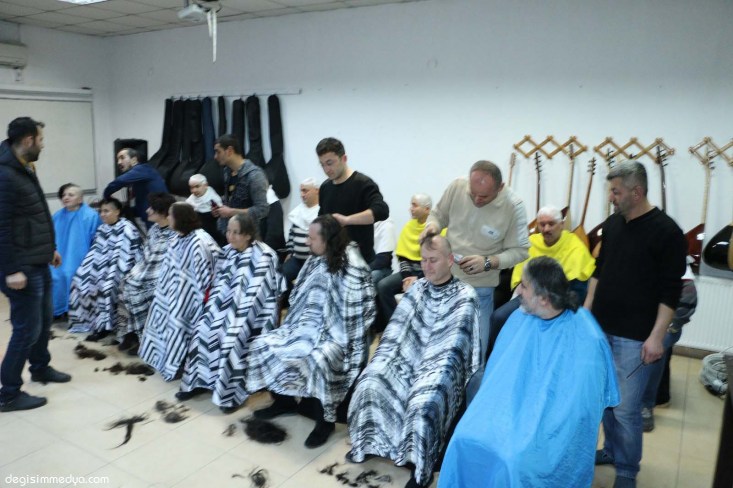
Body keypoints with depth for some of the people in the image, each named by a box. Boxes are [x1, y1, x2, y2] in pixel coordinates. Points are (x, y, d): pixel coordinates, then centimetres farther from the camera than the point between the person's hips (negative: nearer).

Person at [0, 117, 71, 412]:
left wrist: (50, 248, 24)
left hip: (39, 263, 10)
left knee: (44, 319, 20)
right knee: (27, 329, -2)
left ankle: (40, 368, 39)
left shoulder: (25, 170, 13)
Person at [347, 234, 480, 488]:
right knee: (370, 384, -19)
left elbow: (451, 348, -11)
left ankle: (420, 464, -13)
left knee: (424, 400, -33)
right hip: (408, 357, 5)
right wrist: (381, 363, -3)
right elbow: (396, 331, 8)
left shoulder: (465, 297, -4)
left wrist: (424, 369, -18)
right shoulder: (417, 288, 11)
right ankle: (370, 442, 4)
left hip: (441, 365, -4)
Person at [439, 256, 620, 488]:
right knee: (466, 439, -18)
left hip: (553, 425, -4)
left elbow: (582, 404, -13)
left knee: (515, 457, -28)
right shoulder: (520, 319, 0)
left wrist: (538, 428, -15)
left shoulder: (586, 340, -17)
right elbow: (497, 375, 8)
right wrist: (487, 415, -1)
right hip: (512, 409, 5)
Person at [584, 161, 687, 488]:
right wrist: (587, 308, 13)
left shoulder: (667, 232, -13)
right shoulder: (612, 224, 6)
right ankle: (611, 451, 36)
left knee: (626, 408, 0)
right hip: (600, 328, 6)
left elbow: (670, 292, -13)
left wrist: (656, 336, -16)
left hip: (634, 337, -6)